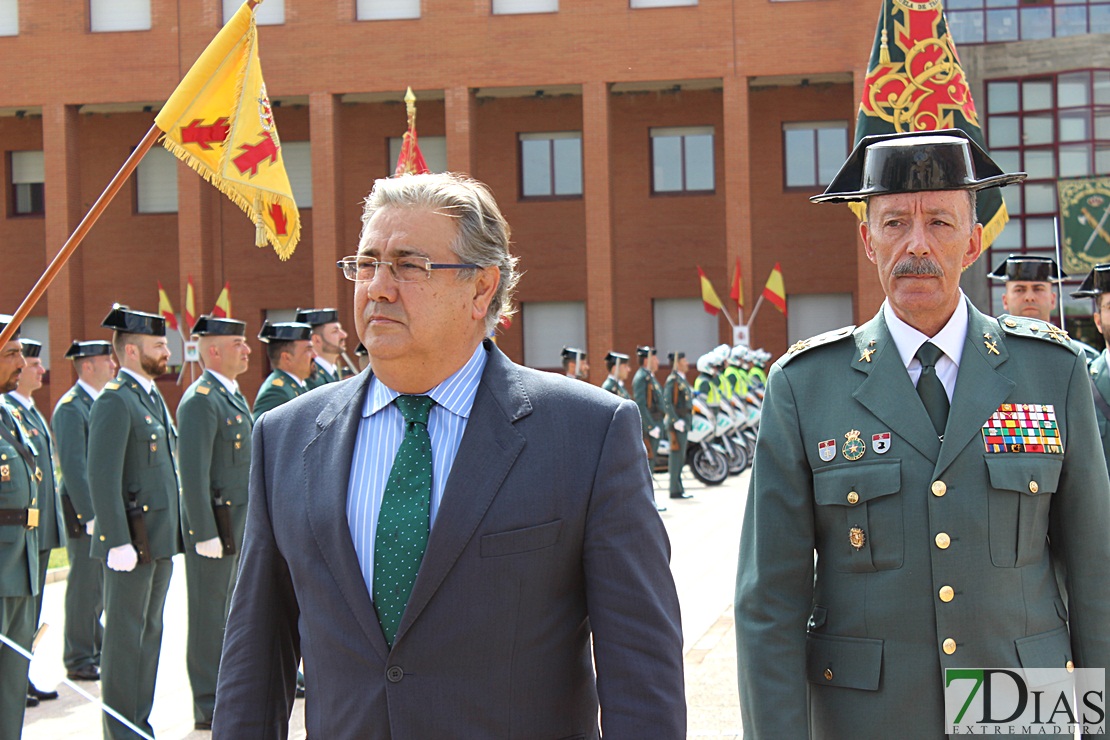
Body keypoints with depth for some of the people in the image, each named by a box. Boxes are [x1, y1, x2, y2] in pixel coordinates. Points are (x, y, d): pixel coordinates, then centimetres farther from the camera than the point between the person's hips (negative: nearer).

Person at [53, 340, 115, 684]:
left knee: (99, 583, 13)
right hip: (84, 506, -8)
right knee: (85, 583, -3)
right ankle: (79, 660, 3)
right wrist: (90, 514, -20)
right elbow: (73, 466, -18)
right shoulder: (71, 407, -13)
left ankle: (97, 650, 22)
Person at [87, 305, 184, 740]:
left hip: (160, 540, 9)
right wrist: (118, 541, -22)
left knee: (149, 632, 14)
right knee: (125, 635, -2)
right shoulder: (114, 401, -14)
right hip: (132, 539, -9)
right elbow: (102, 477, -19)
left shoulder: (152, 397, 16)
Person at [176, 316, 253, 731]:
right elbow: (193, 473, -20)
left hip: (239, 522, 9)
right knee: (210, 615, -3)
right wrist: (206, 535, -22)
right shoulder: (200, 401, -15)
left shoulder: (232, 396, 16)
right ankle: (208, 707, 3)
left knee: (228, 612, 14)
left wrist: (250, 522, 19)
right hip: (216, 521, -9)